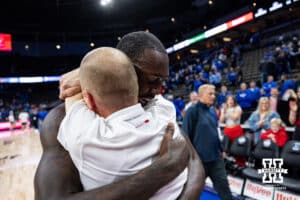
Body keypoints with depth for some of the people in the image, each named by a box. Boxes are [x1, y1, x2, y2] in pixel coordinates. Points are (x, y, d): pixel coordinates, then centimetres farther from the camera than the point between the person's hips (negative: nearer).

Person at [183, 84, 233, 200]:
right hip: (199, 158, -6)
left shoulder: (211, 111, 8)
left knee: (223, 184, 10)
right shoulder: (192, 111, -14)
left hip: (215, 157, 6)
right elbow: (186, 135, -16)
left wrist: (220, 149, 16)